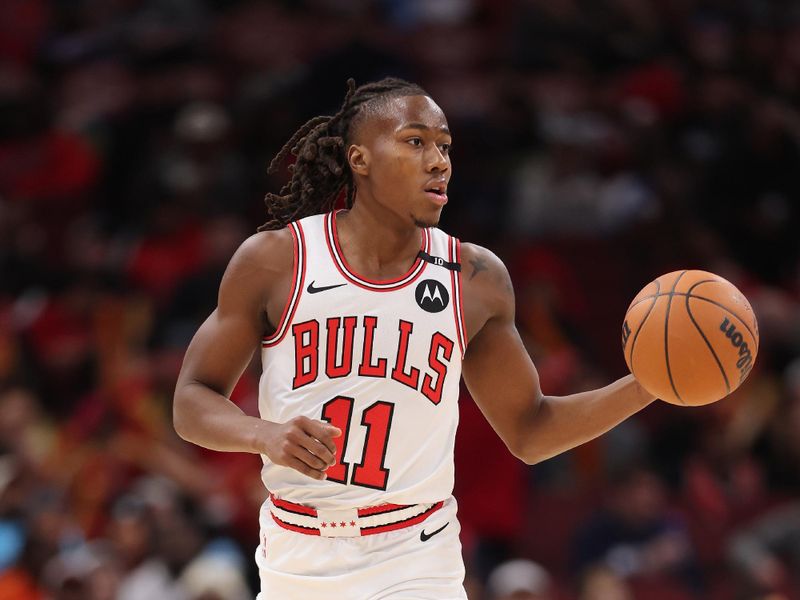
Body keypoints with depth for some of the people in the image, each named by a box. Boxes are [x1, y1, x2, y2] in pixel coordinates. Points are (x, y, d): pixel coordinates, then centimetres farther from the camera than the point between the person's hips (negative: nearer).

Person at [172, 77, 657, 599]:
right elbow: (192, 404, -1)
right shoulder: (273, 261, -5)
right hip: (298, 557, 0)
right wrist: (265, 435, -23)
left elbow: (529, 432, 9)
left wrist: (645, 387, -5)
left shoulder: (476, 278, 1)